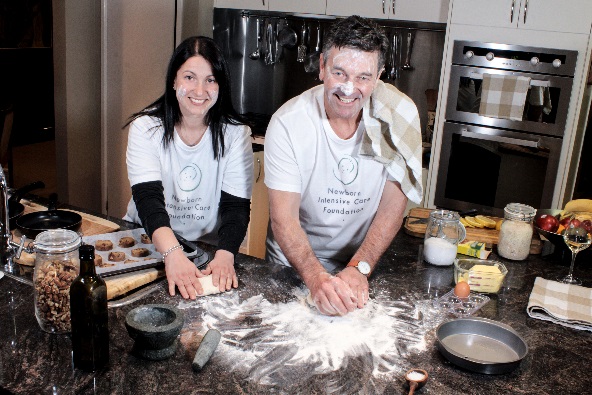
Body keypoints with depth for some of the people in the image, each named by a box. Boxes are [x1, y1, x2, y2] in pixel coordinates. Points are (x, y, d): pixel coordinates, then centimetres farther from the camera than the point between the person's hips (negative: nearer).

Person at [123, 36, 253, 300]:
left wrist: (225, 255, -30)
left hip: (210, 249, 1)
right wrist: (173, 254, -35)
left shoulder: (235, 134, -6)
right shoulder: (146, 127, -7)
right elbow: (148, 199, -18)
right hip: (147, 241, 0)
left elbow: (236, 206, -11)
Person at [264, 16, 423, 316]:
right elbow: (284, 216, -20)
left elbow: (393, 206, -9)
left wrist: (359, 268, -20)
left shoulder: (400, 115, -13)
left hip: (362, 261, 2)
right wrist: (316, 277, -35)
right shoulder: (288, 122, -17)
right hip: (293, 264, -1)